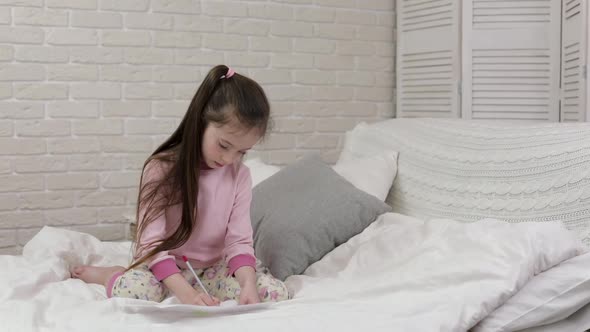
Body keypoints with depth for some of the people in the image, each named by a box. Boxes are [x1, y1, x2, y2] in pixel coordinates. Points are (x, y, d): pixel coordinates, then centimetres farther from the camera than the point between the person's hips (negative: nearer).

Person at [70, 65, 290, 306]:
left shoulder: (239, 176, -3)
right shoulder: (161, 168, -15)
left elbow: (239, 240, -8)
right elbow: (151, 242, -21)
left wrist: (248, 284, -30)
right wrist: (186, 292, -36)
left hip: (212, 270, 5)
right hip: (164, 268, -4)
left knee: (277, 292, -21)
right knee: (133, 289, -39)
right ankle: (114, 275, 1)